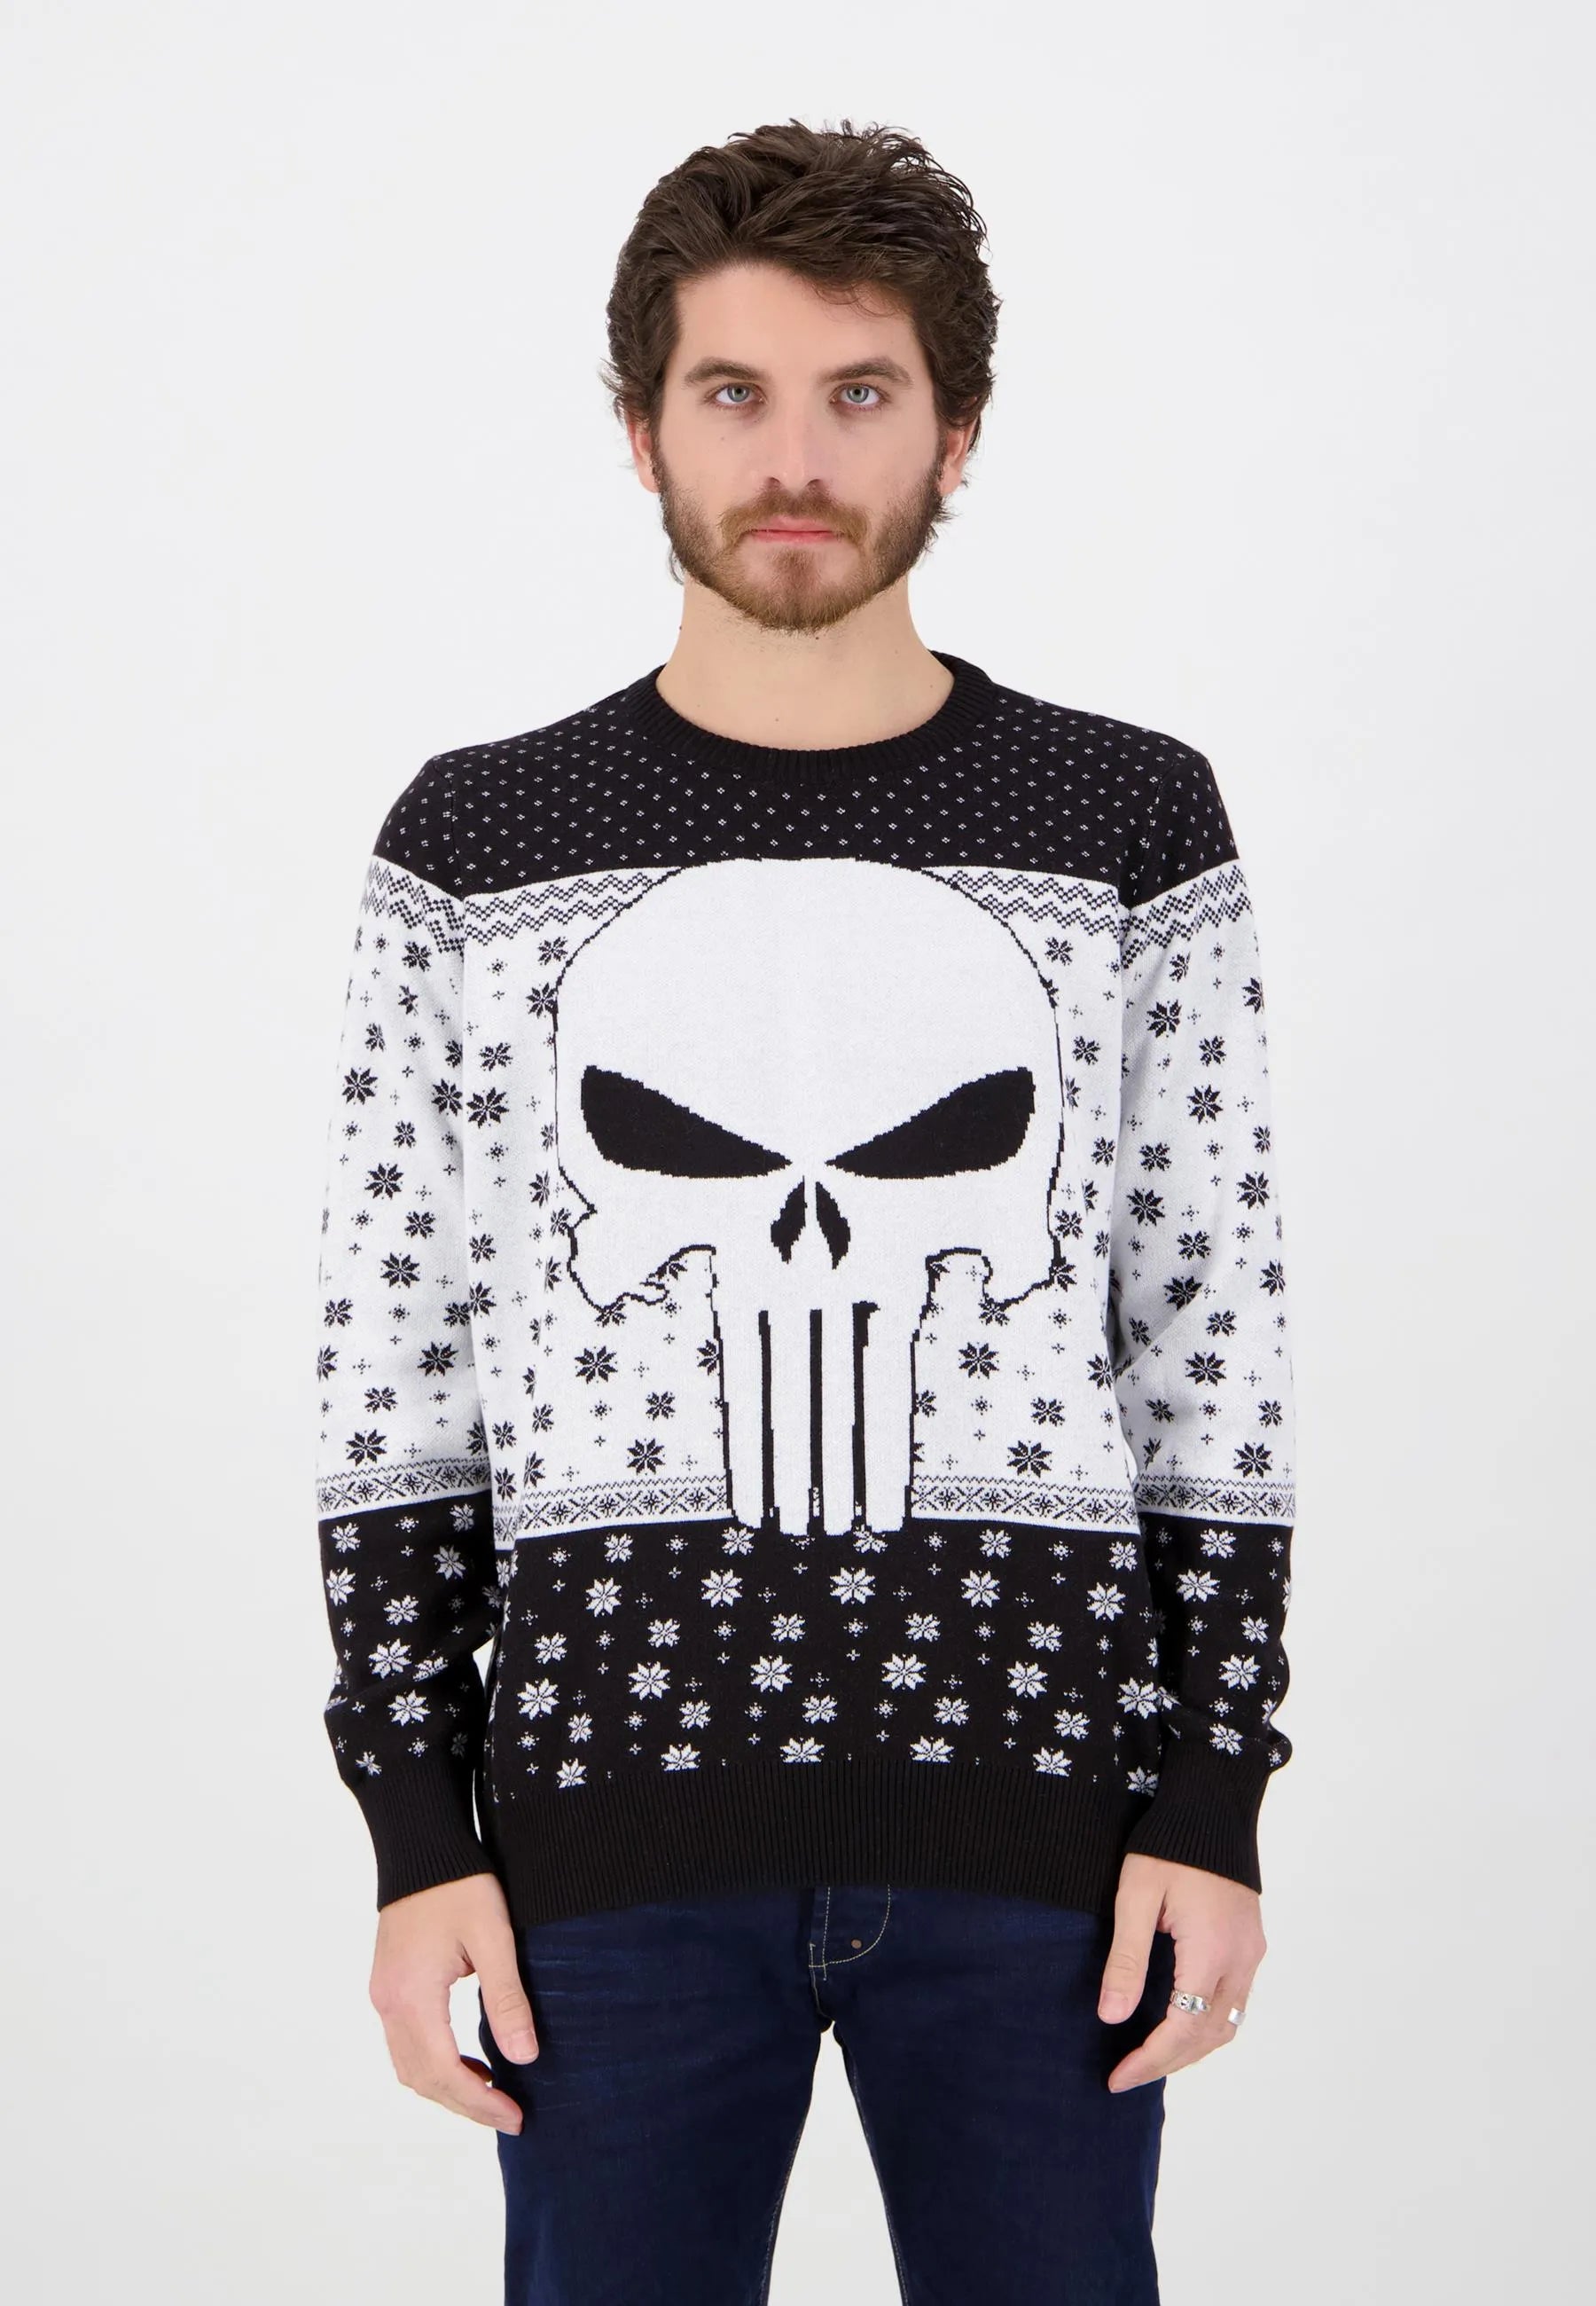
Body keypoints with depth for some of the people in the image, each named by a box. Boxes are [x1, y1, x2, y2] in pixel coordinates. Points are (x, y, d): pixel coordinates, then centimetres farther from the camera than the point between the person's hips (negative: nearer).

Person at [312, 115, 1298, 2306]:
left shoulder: (1134, 826, 3)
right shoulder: (478, 848, 3)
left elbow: (1217, 1347, 4)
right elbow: (398, 1366, 4)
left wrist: (1214, 1800, 0)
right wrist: (415, 1831, 0)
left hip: (1039, 1828, 1)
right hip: (616, 1827, 0)